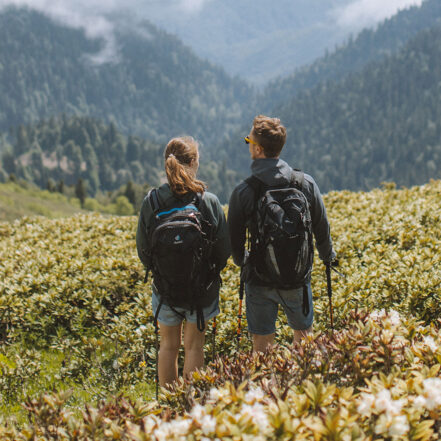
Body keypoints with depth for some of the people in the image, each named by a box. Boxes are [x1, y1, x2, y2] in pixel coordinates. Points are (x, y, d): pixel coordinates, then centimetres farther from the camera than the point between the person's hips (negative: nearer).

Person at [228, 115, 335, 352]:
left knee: (262, 345, 10)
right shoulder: (306, 183, -8)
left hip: (259, 279, -2)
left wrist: (242, 262, 16)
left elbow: (235, 239, -6)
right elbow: (321, 227, 2)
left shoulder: (242, 192, -15)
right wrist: (328, 256, 22)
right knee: (304, 337, 21)